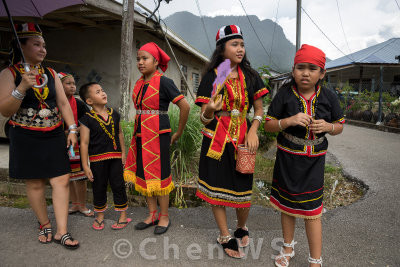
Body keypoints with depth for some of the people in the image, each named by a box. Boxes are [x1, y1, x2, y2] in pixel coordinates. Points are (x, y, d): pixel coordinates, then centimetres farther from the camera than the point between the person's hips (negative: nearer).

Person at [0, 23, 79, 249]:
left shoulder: (51, 74, 9)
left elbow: (63, 103, 10)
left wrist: (72, 129, 2)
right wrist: (21, 88, -24)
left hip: (54, 136, 3)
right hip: (26, 139, -3)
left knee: (62, 181, -2)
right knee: (35, 184, 6)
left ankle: (62, 231, 6)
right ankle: (45, 225, 26)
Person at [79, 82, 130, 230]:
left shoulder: (114, 114, 3)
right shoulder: (87, 119, -9)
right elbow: (84, 143, -8)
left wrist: (123, 153, 12)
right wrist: (85, 165, -9)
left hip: (115, 157, 3)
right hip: (97, 159, -2)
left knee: (118, 185, 7)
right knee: (99, 188, 11)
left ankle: (123, 216, 20)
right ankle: (100, 216, 30)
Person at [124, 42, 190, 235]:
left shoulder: (163, 82, -10)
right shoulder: (139, 83, 11)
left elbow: (185, 106, -13)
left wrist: (178, 134, -7)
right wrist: (139, 130, 15)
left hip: (158, 134, -7)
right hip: (141, 134, 8)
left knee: (159, 175, -1)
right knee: (144, 174, 11)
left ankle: (164, 217, 16)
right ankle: (152, 214, 25)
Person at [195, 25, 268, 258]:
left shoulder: (250, 76, 5)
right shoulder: (211, 77, -2)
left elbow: (259, 109, 10)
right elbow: (204, 118, -4)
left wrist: (253, 130, -8)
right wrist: (210, 110, -27)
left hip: (242, 140, 1)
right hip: (217, 140, -1)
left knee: (243, 191, 4)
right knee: (216, 188, 5)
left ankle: (242, 228, 36)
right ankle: (225, 236, 27)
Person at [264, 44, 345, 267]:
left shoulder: (329, 97, -3)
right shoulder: (285, 94, -8)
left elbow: (339, 126, 7)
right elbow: (268, 125, -6)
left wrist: (327, 126, -16)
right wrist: (289, 120, -24)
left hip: (314, 160, 0)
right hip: (287, 157, 1)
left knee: (311, 209, 2)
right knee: (287, 204, 15)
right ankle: (288, 248, 38)